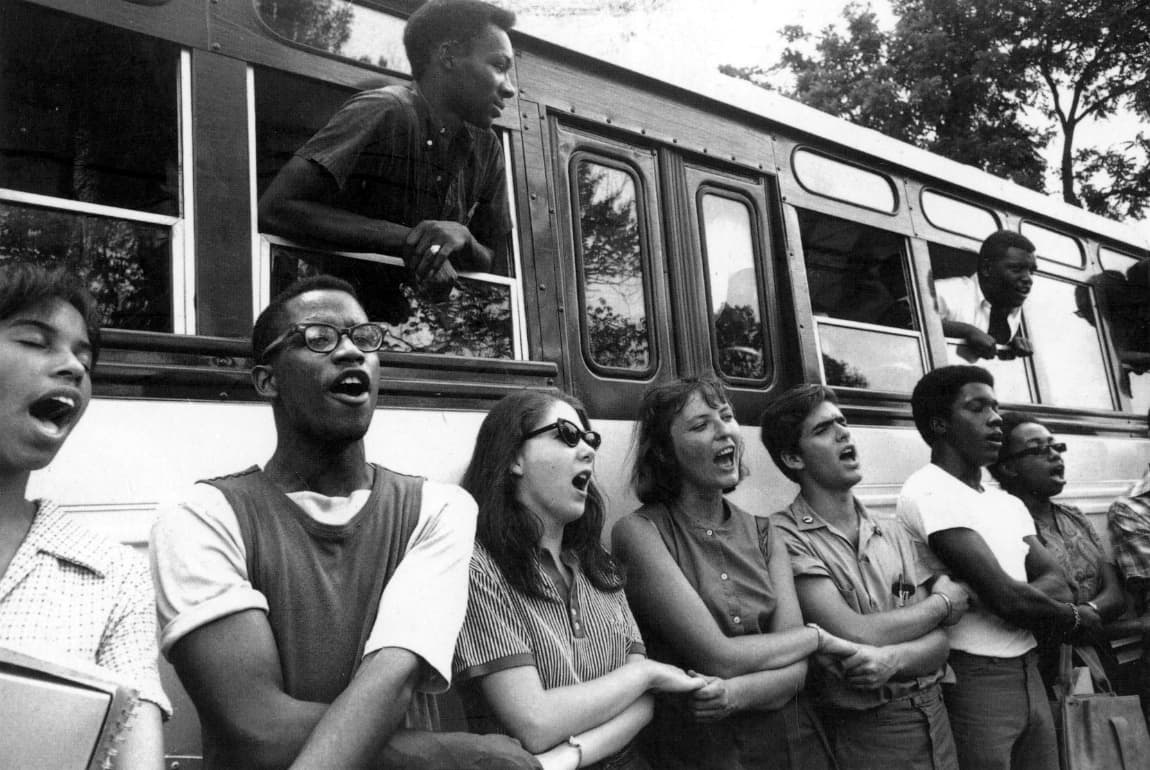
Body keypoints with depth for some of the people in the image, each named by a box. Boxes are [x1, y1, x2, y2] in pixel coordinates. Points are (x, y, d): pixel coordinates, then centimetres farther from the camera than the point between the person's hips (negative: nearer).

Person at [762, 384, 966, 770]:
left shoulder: (892, 530, 5)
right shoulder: (785, 536, -15)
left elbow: (938, 643, 0)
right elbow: (855, 634, -20)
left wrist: (894, 658, -23)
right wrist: (945, 601, -5)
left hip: (934, 717, 5)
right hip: (862, 734, -5)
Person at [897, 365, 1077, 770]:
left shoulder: (1008, 502, 14)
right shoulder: (929, 491, -15)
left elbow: (1057, 585, 2)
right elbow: (1006, 597, -19)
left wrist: (982, 597, -18)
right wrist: (1074, 617, 0)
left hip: (1029, 673, 8)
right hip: (974, 680, -7)